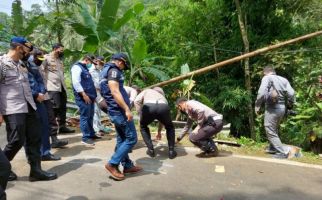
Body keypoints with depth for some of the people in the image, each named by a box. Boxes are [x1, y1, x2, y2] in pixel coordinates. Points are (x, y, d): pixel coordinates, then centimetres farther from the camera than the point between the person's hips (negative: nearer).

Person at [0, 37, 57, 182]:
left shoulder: (21, 64, 18)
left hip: (28, 107, 8)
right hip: (13, 109, -7)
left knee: (34, 138, 6)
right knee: (16, 141, -3)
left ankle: (36, 170, 15)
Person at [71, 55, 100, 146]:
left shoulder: (85, 68, 22)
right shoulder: (77, 67, -9)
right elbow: (76, 82, -20)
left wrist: (93, 95, 22)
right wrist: (84, 94, -22)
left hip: (89, 96, 10)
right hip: (83, 97, -10)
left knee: (90, 116, 15)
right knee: (85, 117, -7)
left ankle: (91, 134, 24)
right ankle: (85, 137, -2)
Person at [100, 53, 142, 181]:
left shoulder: (105, 70, 20)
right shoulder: (113, 70, -11)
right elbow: (115, 92, -23)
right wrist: (127, 109, -25)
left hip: (115, 110, 10)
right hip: (119, 110, -10)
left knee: (122, 139, 14)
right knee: (131, 138, -5)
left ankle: (127, 165, 22)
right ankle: (112, 164, -2)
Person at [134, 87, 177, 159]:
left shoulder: (147, 91, 39)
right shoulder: (162, 96, 44)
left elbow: (136, 101, 19)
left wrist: (141, 114, 25)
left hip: (148, 107, -2)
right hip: (163, 107, 2)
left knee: (143, 127, 31)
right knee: (170, 127, 33)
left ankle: (150, 149, 25)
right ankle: (171, 151, 26)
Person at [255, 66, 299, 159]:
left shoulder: (266, 78, -5)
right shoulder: (283, 79, 12)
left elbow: (262, 93, -20)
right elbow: (291, 93, 1)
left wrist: (257, 106, -11)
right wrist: (290, 104, 16)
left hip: (272, 108, -7)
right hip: (282, 108, 7)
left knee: (271, 132, 2)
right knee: (274, 129, 25)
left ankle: (285, 151, -4)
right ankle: (272, 148, 37)